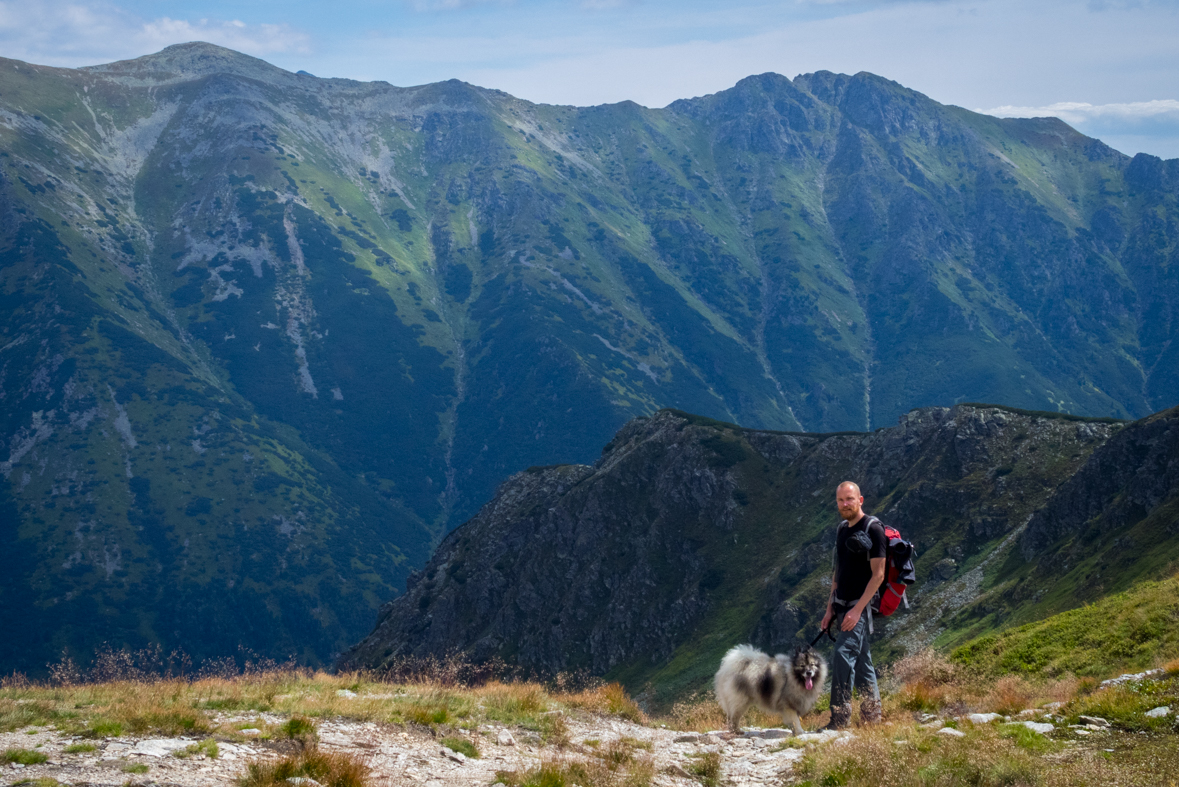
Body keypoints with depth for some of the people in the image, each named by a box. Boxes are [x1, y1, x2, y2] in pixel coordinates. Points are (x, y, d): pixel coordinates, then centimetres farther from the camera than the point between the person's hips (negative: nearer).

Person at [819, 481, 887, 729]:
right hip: (843, 606, 8)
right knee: (861, 662, 12)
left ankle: (839, 721, -17)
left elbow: (878, 574, -14)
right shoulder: (842, 529, 14)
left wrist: (857, 610, -19)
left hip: (860, 606, -8)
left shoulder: (873, 529, -11)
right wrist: (830, 608, 13)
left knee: (842, 656, -18)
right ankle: (873, 717, 19)